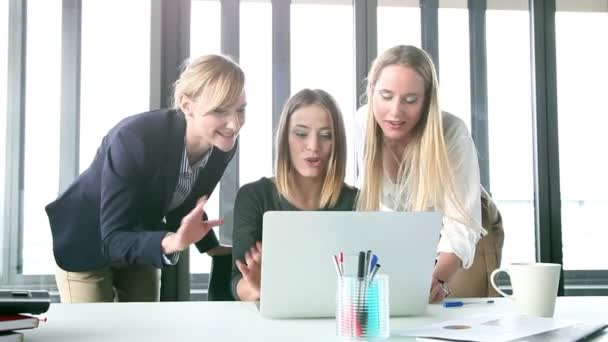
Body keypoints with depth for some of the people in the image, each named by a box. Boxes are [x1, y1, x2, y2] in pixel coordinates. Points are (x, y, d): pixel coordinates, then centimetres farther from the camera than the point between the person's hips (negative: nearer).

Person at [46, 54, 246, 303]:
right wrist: (171, 242, -49)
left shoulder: (223, 147, -17)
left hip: (141, 240, 6)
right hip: (85, 242, -5)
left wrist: (212, 248, -2)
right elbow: (113, 238, -34)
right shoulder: (134, 139, -36)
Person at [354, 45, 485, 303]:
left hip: (464, 242, -3)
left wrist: (438, 278, -55)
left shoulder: (451, 132, -33)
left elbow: (461, 227, -37)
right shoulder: (364, 122, -22)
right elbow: (369, 186, -6)